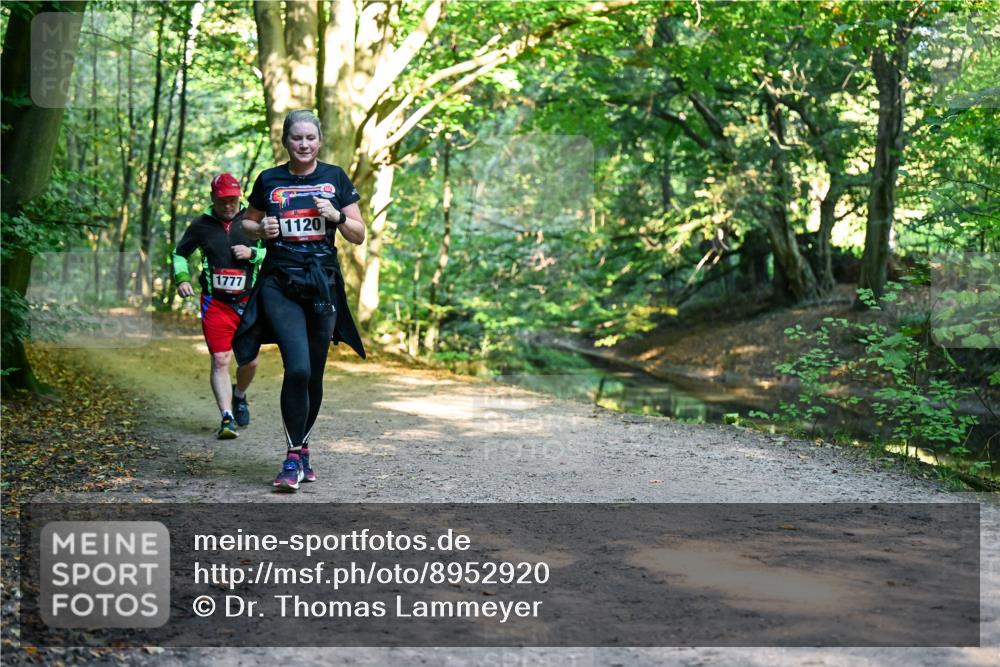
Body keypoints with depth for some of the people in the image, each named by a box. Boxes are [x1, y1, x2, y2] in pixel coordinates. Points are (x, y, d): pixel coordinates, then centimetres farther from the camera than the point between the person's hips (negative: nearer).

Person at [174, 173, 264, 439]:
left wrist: (252, 253, -13)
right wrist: (182, 279, -1)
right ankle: (227, 418, -10)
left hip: (248, 302, 1)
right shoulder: (201, 224, 2)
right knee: (220, 361, -10)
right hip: (215, 304, -1)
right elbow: (179, 254, 15)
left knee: (250, 360, 6)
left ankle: (239, 395, 37)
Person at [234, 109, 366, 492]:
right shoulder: (269, 180, 5)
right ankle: (292, 458, -10)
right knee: (298, 368, -18)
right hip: (279, 284, -2)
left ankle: (302, 449, 25)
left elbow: (359, 235, 8)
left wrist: (337, 216, -11)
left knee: (314, 375, 7)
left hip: (323, 284, 2)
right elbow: (248, 222, 19)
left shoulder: (335, 178, 6)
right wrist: (261, 228, -3)